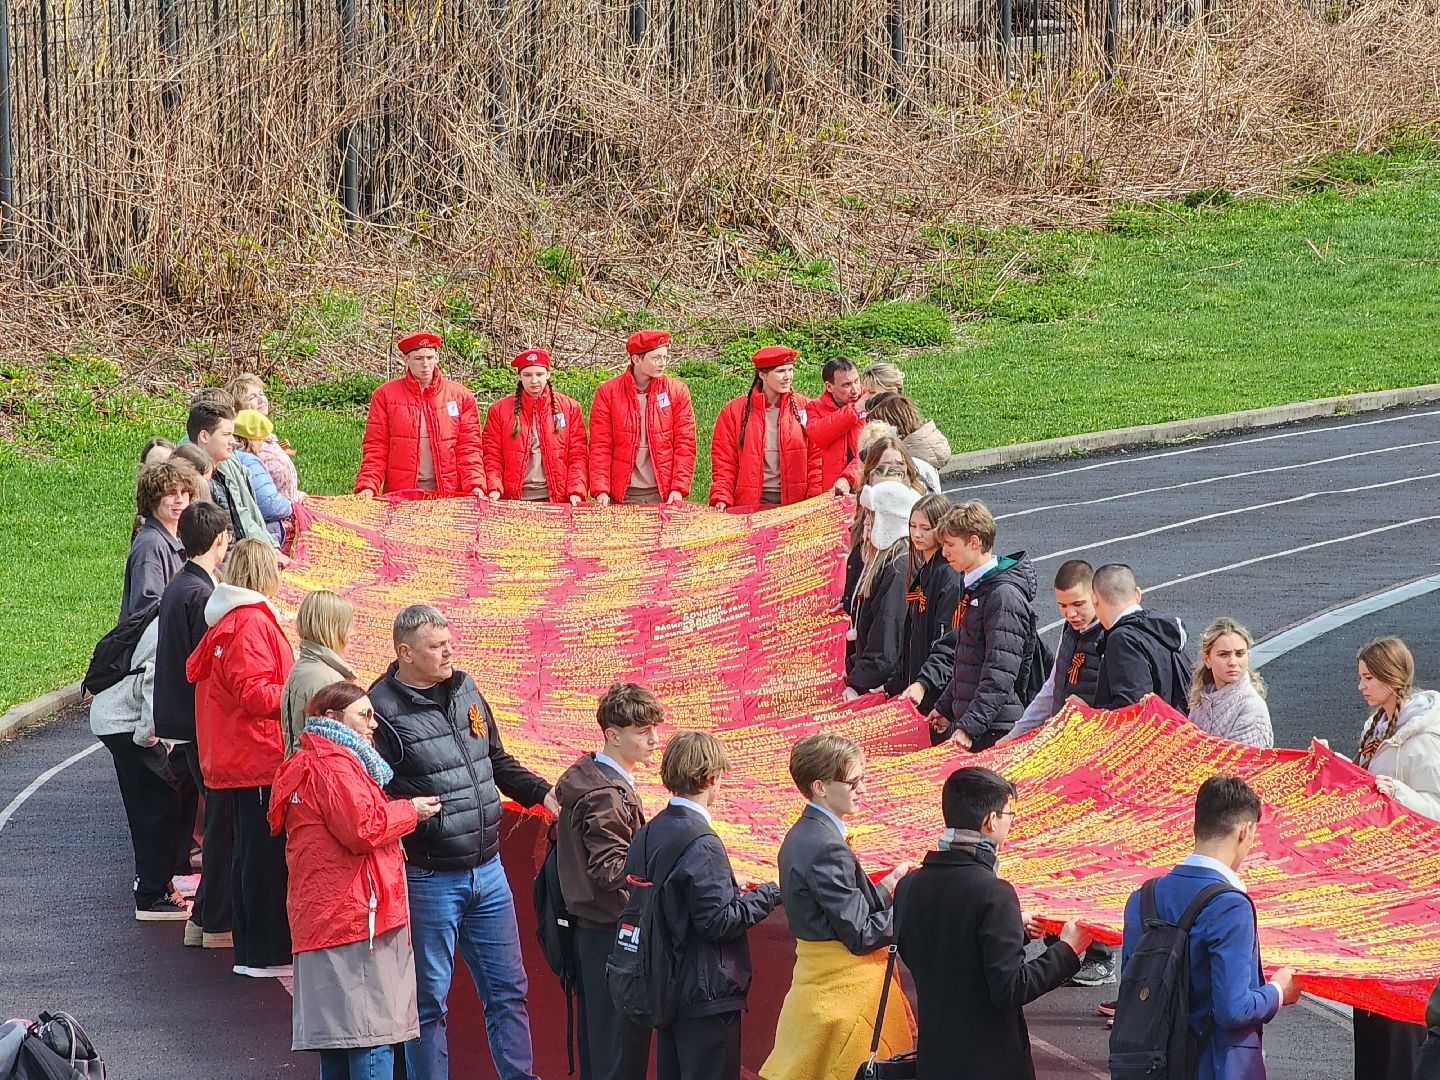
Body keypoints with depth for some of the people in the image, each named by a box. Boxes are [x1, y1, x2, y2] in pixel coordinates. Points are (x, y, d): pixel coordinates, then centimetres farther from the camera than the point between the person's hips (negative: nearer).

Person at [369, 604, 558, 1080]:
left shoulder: (465, 691, 7)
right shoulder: (383, 710, -14)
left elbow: (498, 762, 21)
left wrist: (541, 793, 8)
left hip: (487, 872, 7)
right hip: (429, 877, -6)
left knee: (507, 989, 13)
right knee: (429, 1000, 6)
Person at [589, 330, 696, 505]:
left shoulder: (677, 391, 4)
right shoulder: (608, 392, 2)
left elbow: (685, 444, 2)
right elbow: (600, 446, 0)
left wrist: (679, 488, -8)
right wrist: (600, 490, -10)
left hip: (664, 495, 0)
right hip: (623, 495, 0)